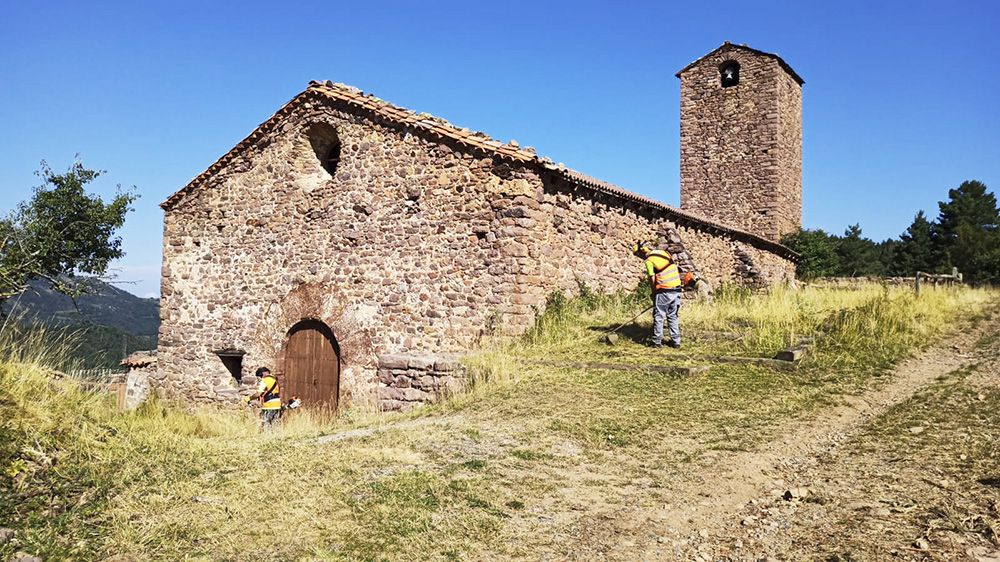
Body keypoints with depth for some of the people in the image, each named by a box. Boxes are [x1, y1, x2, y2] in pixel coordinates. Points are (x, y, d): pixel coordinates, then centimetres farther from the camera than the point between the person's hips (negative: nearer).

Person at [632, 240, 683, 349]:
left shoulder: (649, 260, -8)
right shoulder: (664, 253, 12)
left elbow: (652, 280, -9)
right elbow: (672, 270, 15)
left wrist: (654, 293, 5)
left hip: (664, 291, -7)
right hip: (676, 289, 7)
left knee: (658, 317, 6)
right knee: (673, 316, 15)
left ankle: (657, 341, 10)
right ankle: (676, 341, 17)